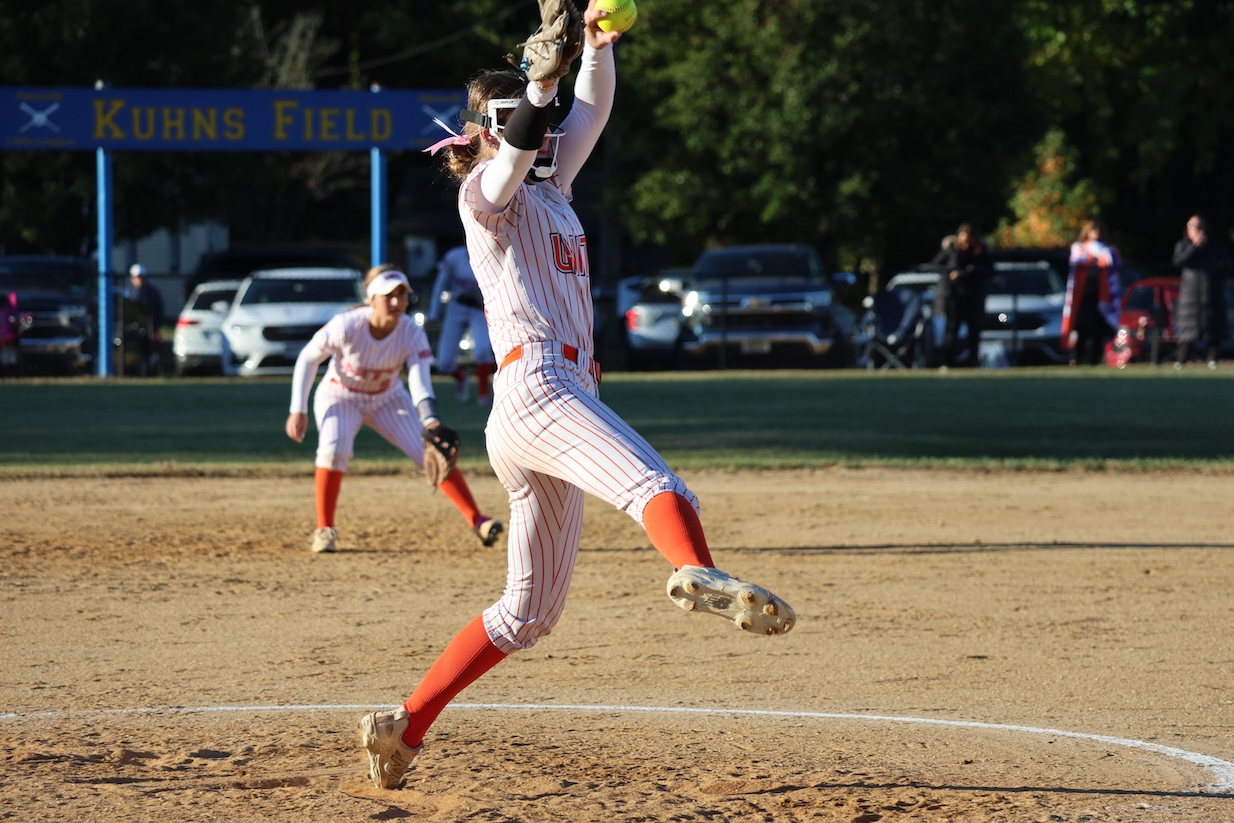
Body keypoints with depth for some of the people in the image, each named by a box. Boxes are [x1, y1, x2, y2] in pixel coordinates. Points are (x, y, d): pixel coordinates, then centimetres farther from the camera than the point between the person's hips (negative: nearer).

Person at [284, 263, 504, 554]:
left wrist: (431, 422, -52)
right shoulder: (346, 326, -30)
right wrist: (298, 410, -19)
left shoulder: (412, 335, -24)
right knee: (334, 450, -30)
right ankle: (324, 530, -14)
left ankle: (477, 521, -7)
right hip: (339, 396, -2)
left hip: (387, 399, 2)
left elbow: (420, 384, -34)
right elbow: (307, 358, -16)